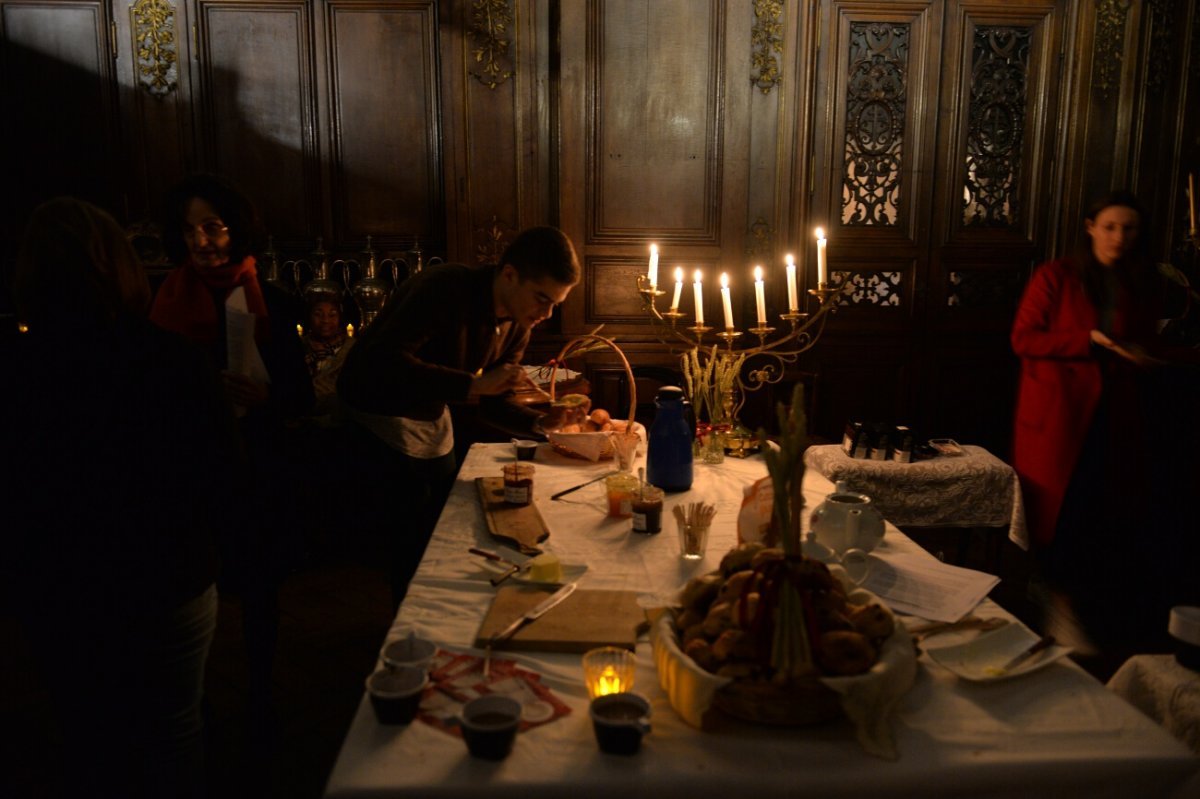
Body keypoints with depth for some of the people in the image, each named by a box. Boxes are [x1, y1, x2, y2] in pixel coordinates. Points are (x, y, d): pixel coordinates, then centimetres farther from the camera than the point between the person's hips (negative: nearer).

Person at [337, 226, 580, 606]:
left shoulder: (516, 325, -6)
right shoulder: (446, 289, -30)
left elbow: (494, 403, 2)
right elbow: (382, 362, -40)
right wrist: (473, 383, -45)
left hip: (432, 417, 7)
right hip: (380, 413, -7)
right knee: (414, 544, -3)